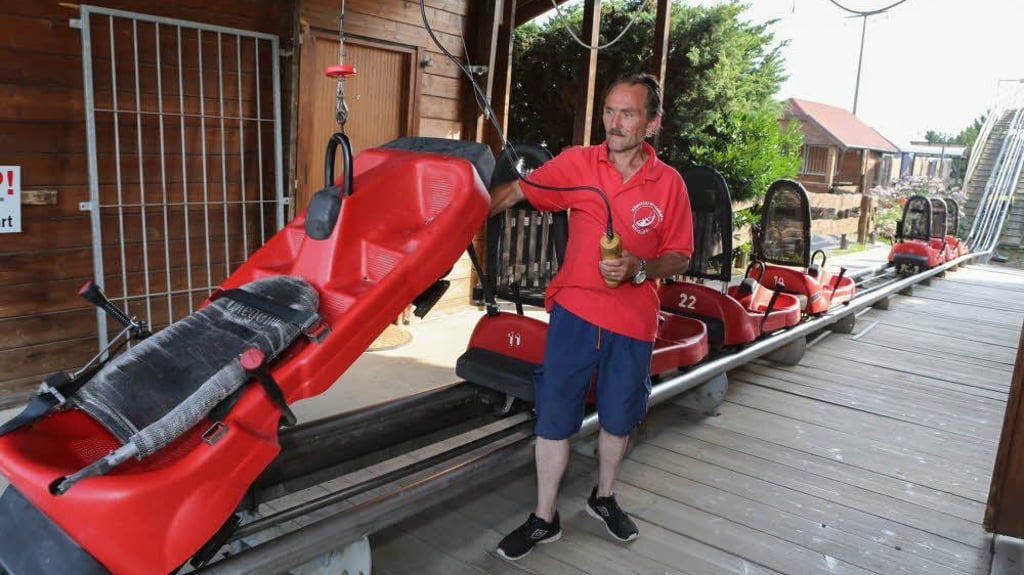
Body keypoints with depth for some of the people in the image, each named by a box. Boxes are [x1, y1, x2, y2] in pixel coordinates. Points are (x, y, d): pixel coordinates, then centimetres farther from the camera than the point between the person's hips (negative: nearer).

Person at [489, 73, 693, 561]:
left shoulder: (669, 183, -4)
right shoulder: (577, 163, -5)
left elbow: (680, 257, 0)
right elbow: (514, 192, -1)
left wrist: (637, 269, -18)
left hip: (633, 321, 1)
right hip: (575, 309, 0)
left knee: (618, 419, 17)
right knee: (554, 417, 4)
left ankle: (603, 498, 44)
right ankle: (544, 518, 24)